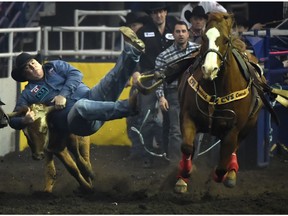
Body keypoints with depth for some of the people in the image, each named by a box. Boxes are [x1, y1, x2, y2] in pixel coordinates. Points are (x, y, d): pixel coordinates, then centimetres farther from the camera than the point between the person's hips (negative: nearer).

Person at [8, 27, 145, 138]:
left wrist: (64, 94, -10)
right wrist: (25, 120, -14)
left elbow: (76, 75, 6)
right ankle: (129, 106, -57)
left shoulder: (55, 66, 22)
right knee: (81, 105, -41)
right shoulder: (28, 94, 16)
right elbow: (14, 120, 11)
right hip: (73, 120, -4)